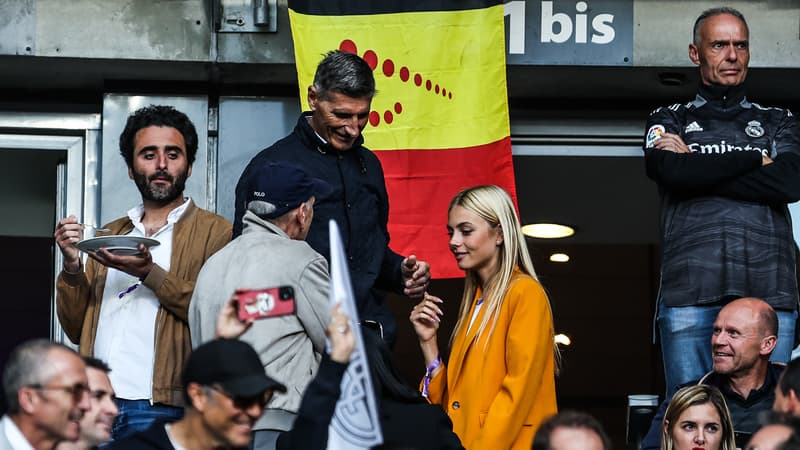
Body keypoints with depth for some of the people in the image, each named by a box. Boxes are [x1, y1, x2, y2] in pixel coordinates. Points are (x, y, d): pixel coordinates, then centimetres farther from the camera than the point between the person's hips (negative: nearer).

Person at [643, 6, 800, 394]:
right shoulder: (669, 121, 20)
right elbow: (669, 171, -4)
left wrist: (699, 169, 0)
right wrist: (755, 160, 2)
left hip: (769, 291, 1)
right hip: (690, 295, -1)